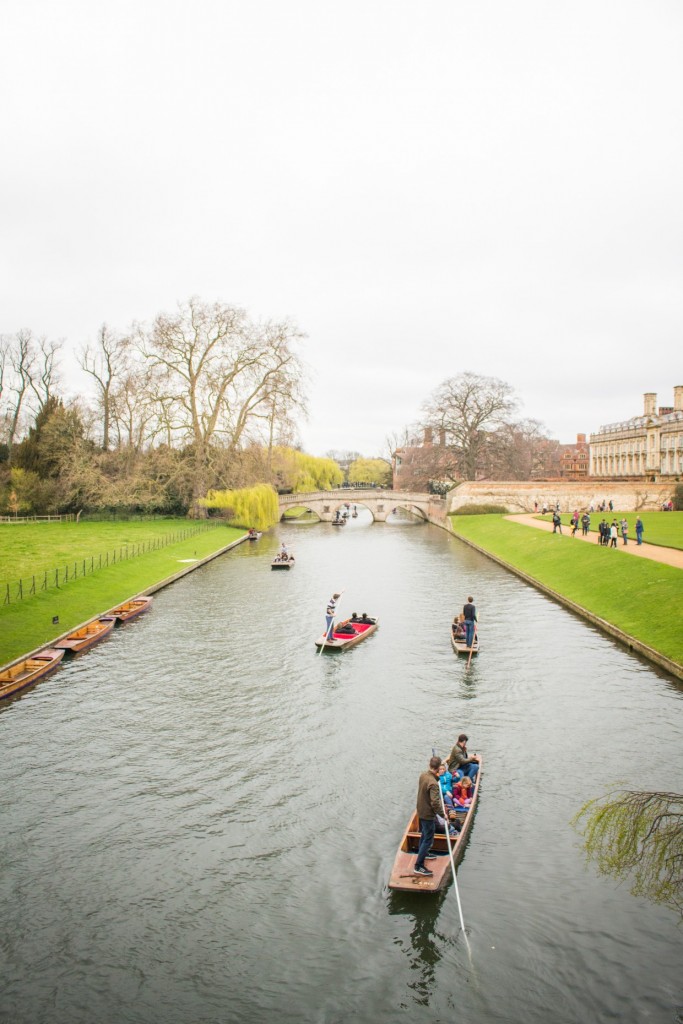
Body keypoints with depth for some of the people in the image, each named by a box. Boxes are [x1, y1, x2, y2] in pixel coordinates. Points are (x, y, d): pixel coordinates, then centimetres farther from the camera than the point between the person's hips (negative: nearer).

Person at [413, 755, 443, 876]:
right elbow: (435, 802, -31)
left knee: (425, 834, 29)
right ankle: (418, 866, 5)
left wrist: (437, 777, 4)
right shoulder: (433, 783, -31)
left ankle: (422, 853, 49)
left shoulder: (423, 775, -5)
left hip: (421, 811, 9)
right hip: (428, 814, -9)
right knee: (428, 840, 1)